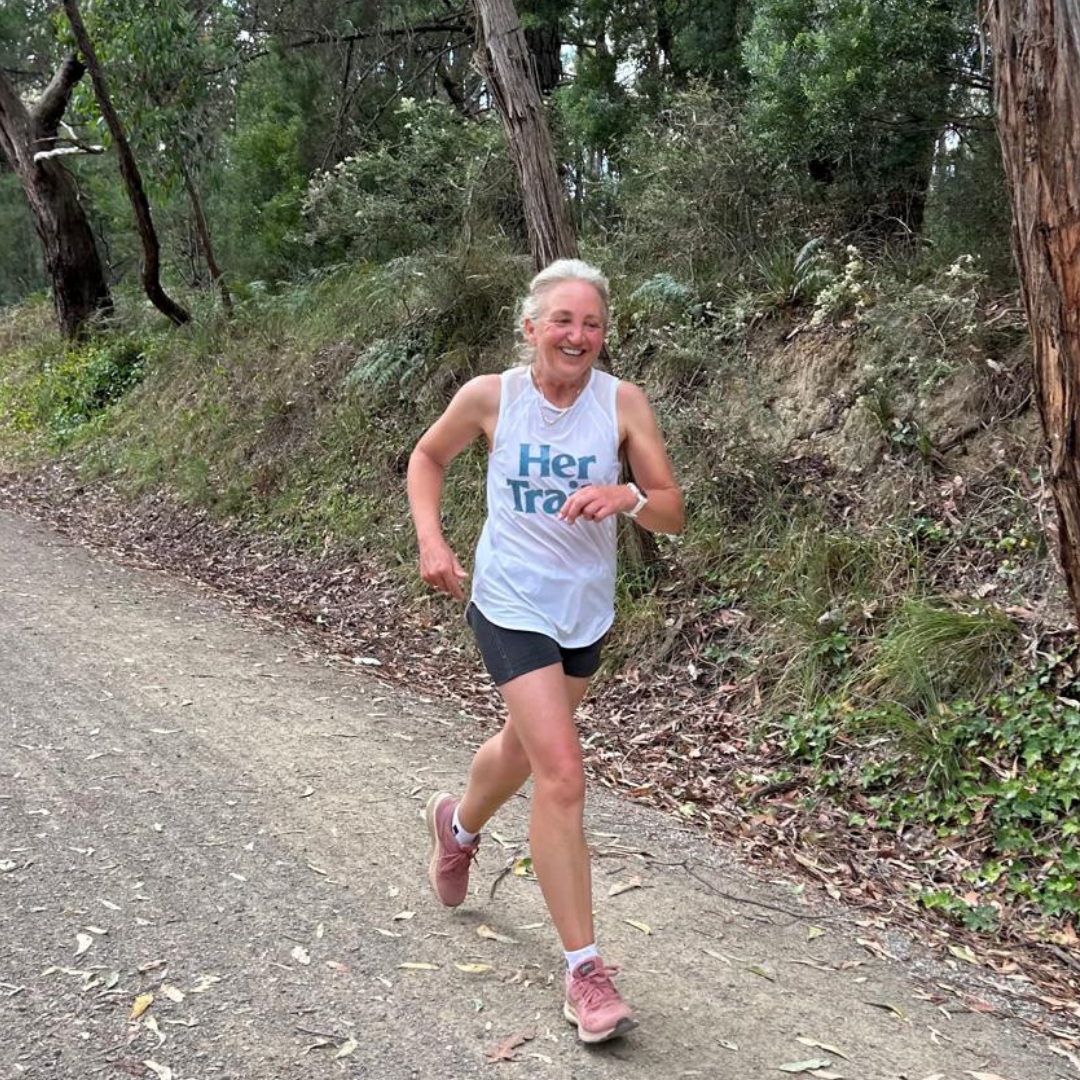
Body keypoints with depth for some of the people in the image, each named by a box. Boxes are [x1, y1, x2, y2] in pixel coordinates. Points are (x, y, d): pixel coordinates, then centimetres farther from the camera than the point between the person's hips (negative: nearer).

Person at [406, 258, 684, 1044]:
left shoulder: (623, 402, -11)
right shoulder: (490, 396, -12)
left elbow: (673, 514, -10)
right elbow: (428, 457, 6)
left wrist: (627, 496, -31)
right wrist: (431, 541, -8)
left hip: (587, 610, 4)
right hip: (512, 605, -4)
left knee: (527, 748, 24)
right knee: (563, 776, -13)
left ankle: (459, 825, 58)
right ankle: (585, 970, -1)